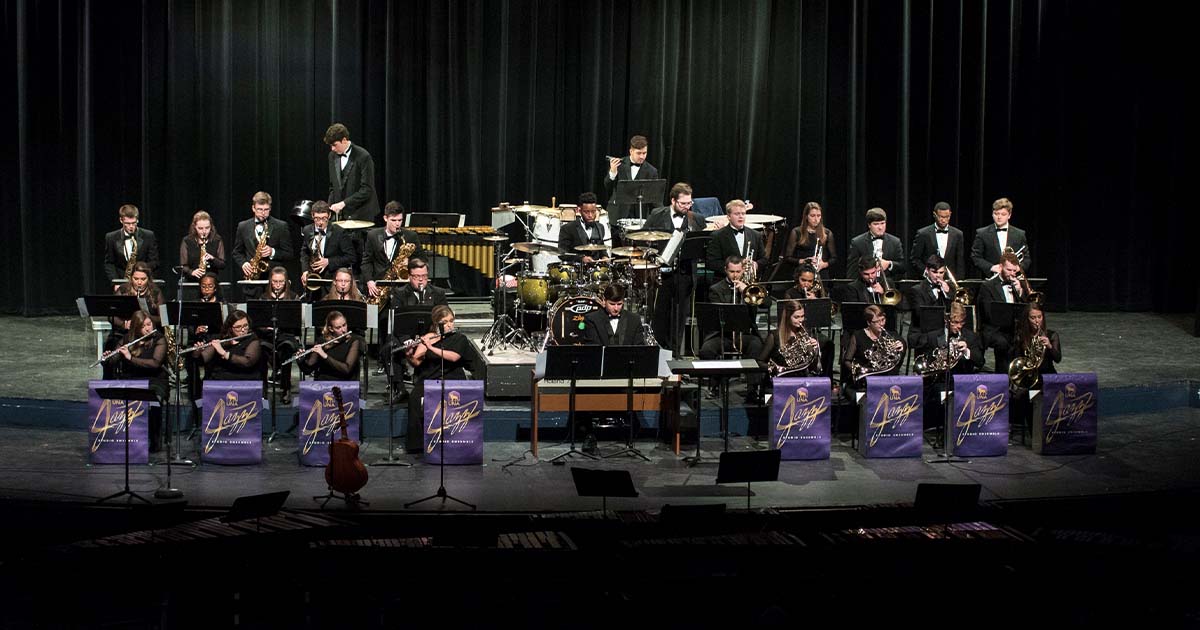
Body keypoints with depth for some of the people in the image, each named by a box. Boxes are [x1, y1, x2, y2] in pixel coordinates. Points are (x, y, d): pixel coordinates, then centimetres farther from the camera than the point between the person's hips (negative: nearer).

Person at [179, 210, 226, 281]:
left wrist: (212, 258, -13)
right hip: (192, 282, 0)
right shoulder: (187, 241, 3)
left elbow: (223, 265, 6)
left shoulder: (217, 240, 6)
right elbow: (183, 266, 3)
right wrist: (191, 272, -17)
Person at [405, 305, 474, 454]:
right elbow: (416, 363, 5)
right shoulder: (427, 338, 11)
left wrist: (431, 347, -19)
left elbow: (453, 357, -13)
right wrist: (409, 356, -17)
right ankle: (416, 443, -21)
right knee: (415, 399, -29)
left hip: (451, 380, -2)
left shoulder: (460, 339, 7)